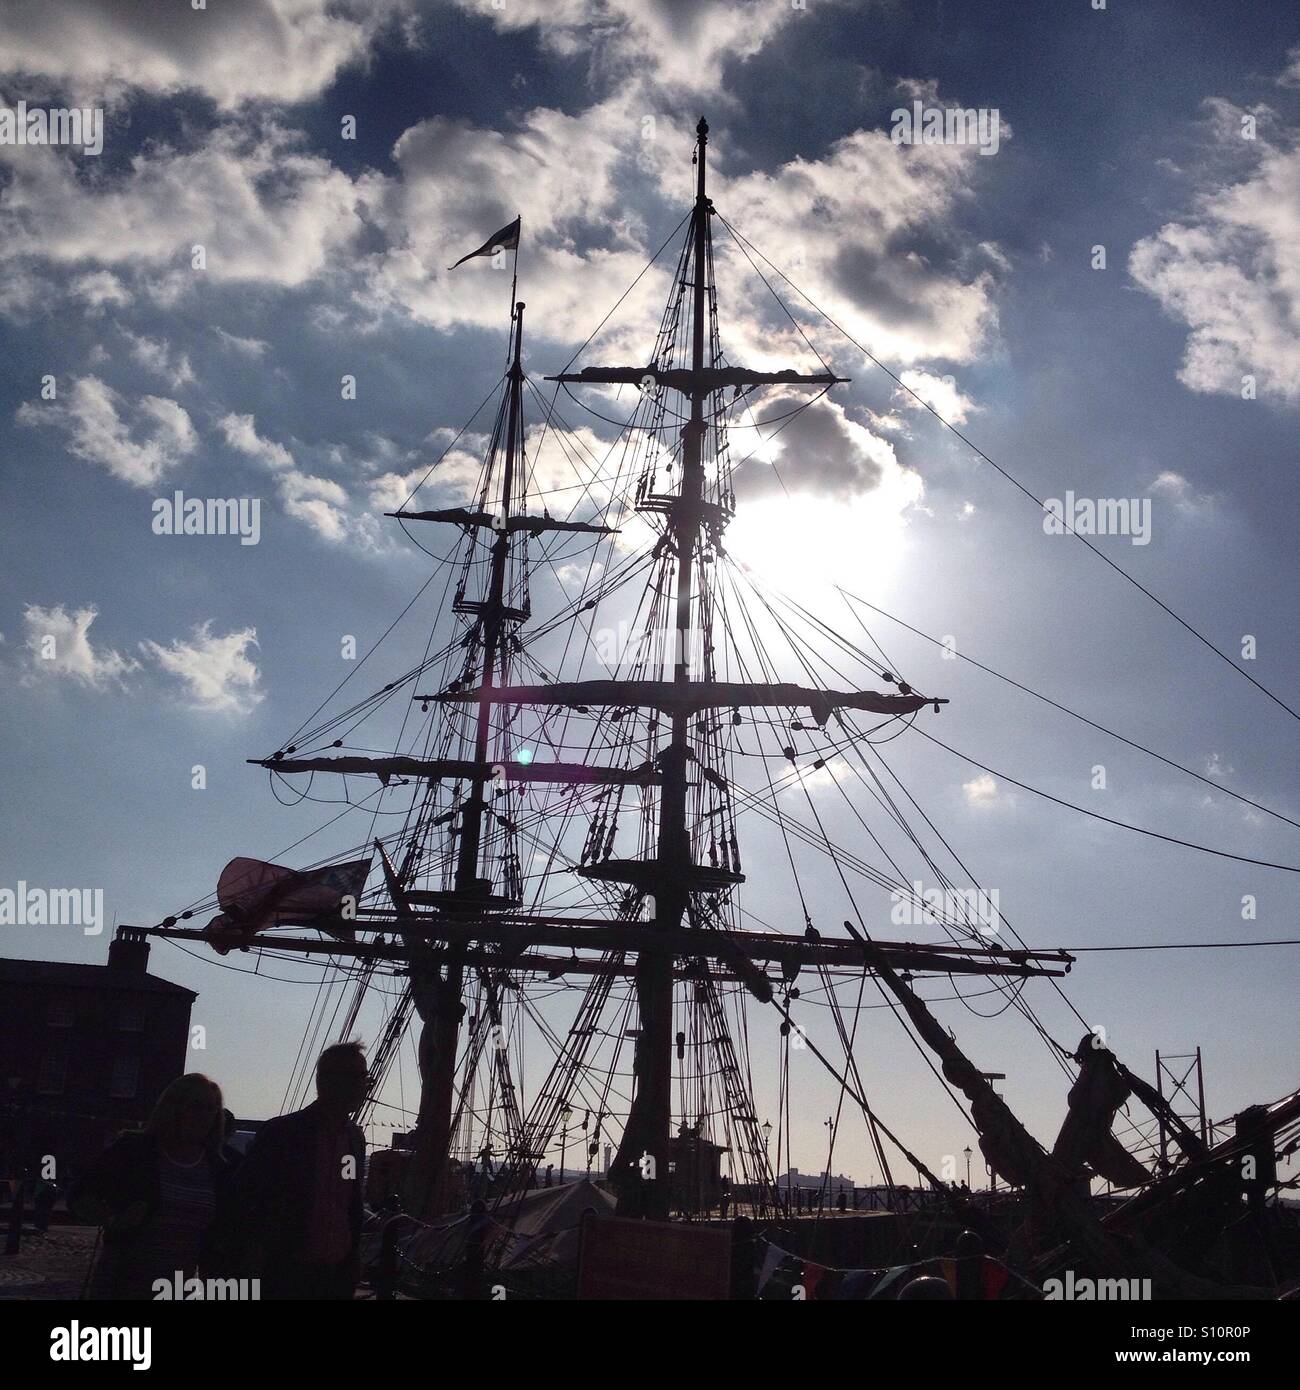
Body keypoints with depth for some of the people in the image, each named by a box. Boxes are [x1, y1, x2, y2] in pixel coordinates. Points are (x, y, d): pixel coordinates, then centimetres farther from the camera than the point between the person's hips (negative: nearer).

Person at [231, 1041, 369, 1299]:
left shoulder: (356, 1137, 8)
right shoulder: (281, 1131, -9)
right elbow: (244, 1192, -2)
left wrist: (353, 1256, 11)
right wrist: (258, 1250, -3)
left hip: (339, 1274, 5)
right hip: (288, 1272, -5)